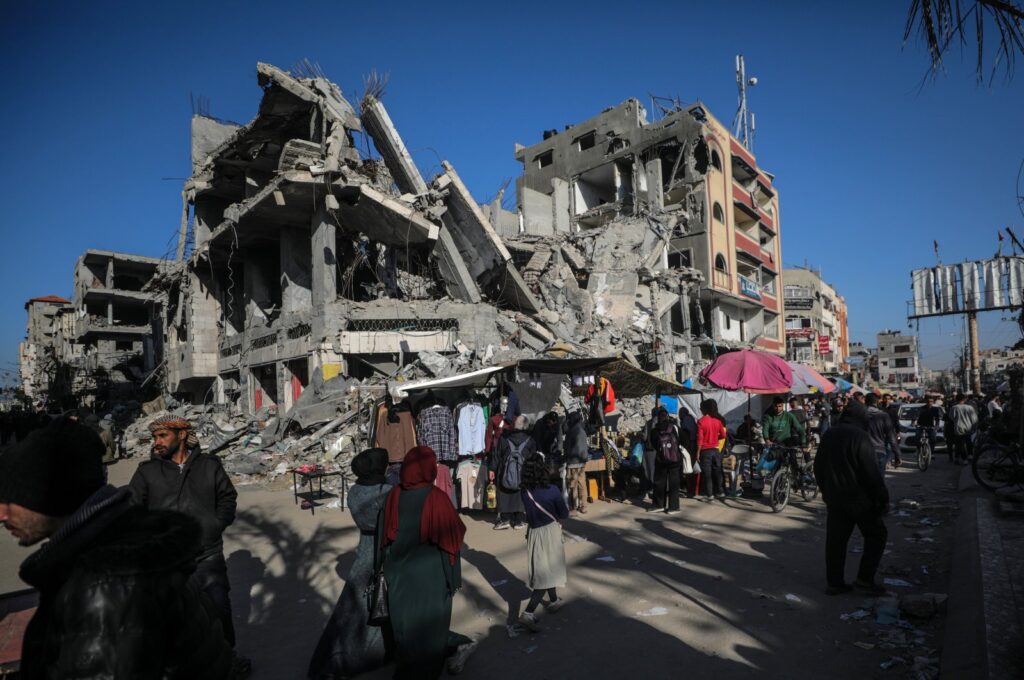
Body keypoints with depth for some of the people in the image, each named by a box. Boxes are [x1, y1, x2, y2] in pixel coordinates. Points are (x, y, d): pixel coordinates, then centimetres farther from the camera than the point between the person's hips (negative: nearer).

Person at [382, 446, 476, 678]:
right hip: (431, 576, -3)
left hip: (400, 575, 3)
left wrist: (389, 570, 15)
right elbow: (450, 542, -15)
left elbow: (384, 538, 2)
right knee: (427, 626, 16)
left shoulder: (394, 496, -9)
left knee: (405, 625, 21)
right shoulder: (436, 498, -20)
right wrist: (454, 580, -4)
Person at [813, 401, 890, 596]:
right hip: (859, 499, -6)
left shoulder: (828, 436, 8)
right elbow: (871, 472, -18)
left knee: (835, 539, 10)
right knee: (876, 535, 12)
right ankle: (865, 578, 8)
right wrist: (883, 499, -9)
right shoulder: (860, 437, -16)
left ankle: (834, 582, 14)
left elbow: (818, 468, 14)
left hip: (834, 498, 6)